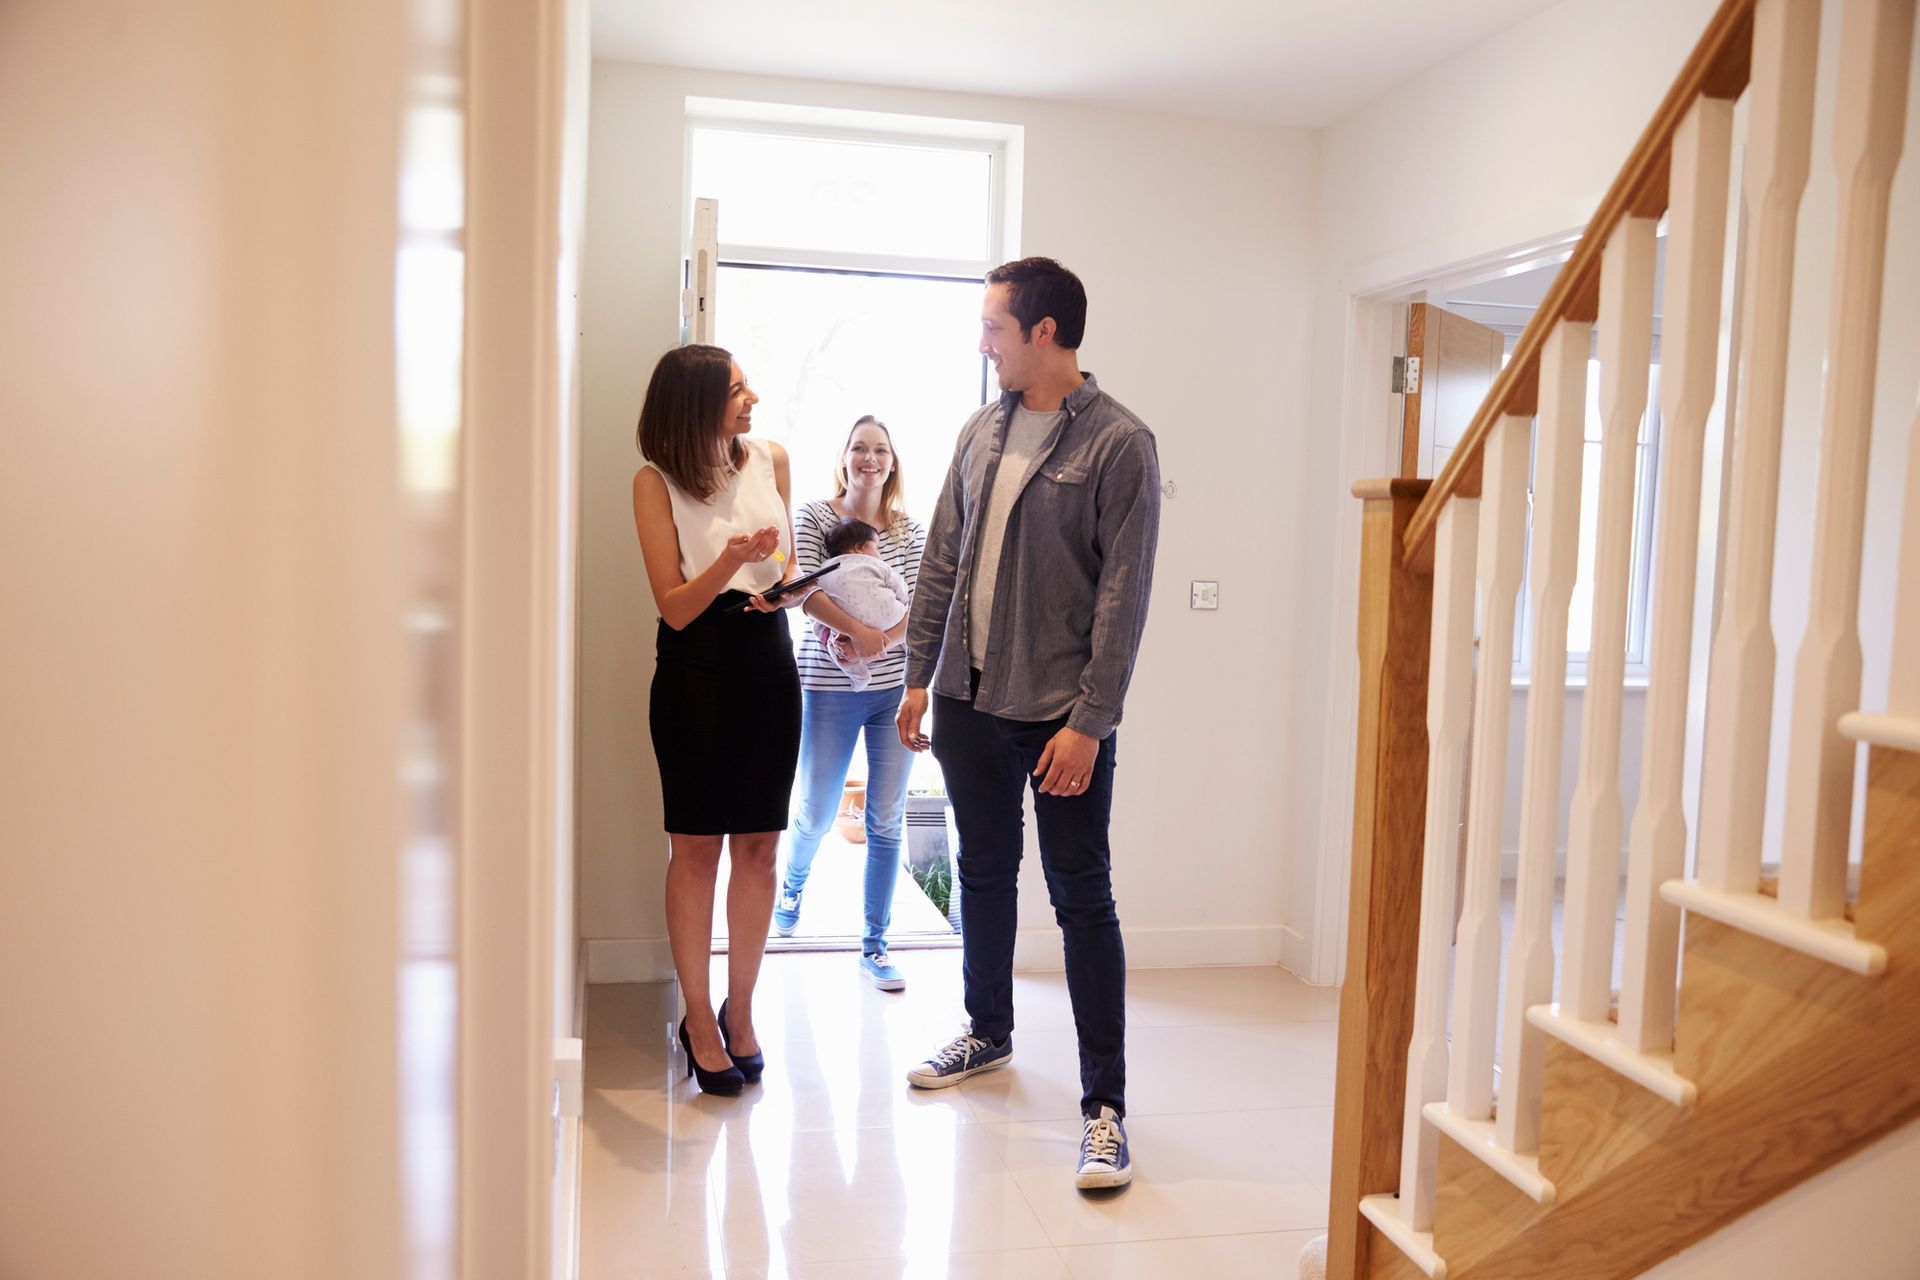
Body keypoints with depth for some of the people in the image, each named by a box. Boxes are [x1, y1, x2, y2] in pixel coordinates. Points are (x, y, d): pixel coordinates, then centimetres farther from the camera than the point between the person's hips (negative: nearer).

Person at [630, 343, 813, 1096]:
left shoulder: (771, 460, 5)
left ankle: (741, 1008, 21)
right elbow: (675, 607, -9)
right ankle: (699, 1018, 16)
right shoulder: (656, 482, -7)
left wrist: (786, 583, -7)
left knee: (758, 844, 6)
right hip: (695, 669, -3)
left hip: (766, 660, 4)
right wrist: (732, 560, -26)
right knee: (696, 846, 2)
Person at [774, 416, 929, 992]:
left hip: (896, 686, 2)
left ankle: (874, 945, 14)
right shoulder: (814, 516, 0)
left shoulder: (911, 530, 8)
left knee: (887, 819, 3)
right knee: (816, 814, 8)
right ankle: (793, 884, 43)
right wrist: (857, 630, -22)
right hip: (830, 687, -2)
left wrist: (883, 641, -16)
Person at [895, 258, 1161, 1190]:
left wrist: (1089, 721, -17)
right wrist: (920, 674, 10)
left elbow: (1123, 595, -14)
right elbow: (942, 560, 13)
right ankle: (988, 1033, 38)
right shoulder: (981, 432, 10)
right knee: (985, 873, 18)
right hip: (969, 697, 6)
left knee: (1083, 898, 0)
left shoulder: (1118, 443, -10)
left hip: (1061, 713, -6)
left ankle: (1104, 1104, 9)